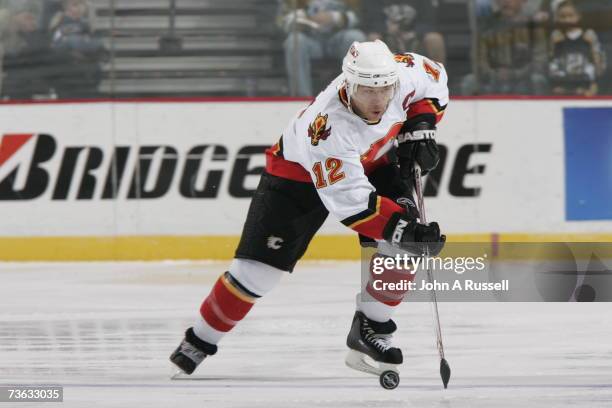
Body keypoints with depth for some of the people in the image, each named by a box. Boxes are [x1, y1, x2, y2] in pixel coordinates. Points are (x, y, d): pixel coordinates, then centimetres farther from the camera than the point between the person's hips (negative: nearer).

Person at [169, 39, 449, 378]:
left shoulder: (402, 74, -29)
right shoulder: (327, 127, -44)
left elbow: (434, 77, -3)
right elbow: (352, 204, -43)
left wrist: (419, 128, -14)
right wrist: (402, 229, -51)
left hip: (371, 161, 5)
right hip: (298, 173, -5)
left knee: (403, 246, -15)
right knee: (259, 265, -8)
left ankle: (370, 328, 1)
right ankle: (200, 340, 10)